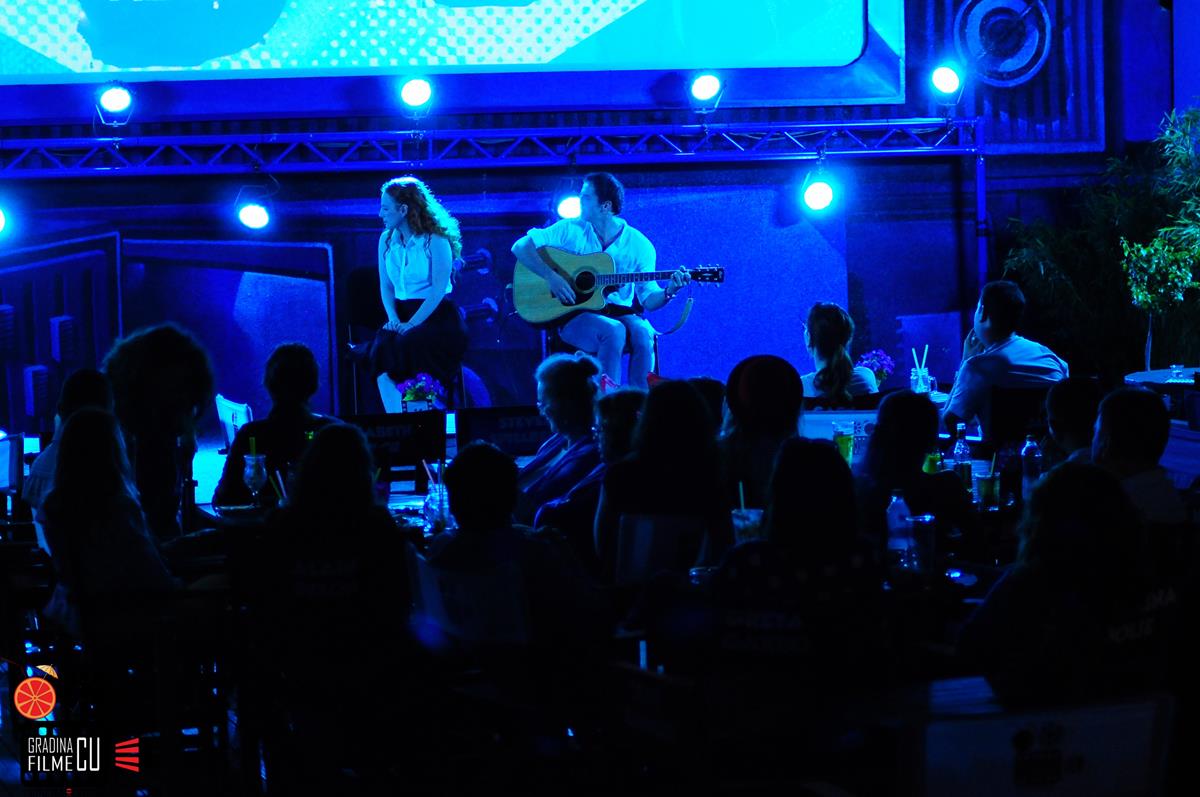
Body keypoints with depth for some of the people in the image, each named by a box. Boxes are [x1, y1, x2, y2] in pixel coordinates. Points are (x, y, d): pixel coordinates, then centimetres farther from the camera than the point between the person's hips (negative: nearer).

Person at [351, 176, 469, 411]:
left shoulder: (435, 241, -8)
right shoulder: (386, 239, 10)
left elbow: (438, 290, -14)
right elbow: (385, 286, 9)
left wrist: (411, 324, -22)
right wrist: (394, 320, -9)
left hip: (436, 315, -5)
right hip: (401, 313, 5)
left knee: (405, 346, -34)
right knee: (382, 346, -27)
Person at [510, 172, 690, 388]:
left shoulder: (639, 245, 3)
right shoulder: (571, 230, 1)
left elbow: (648, 300, 0)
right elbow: (520, 247, -4)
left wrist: (668, 291, -22)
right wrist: (551, 277, -17)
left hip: (618, 313, 2)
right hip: (573, 315, -2)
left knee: (642, 333, -31)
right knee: (614, 331, -33)